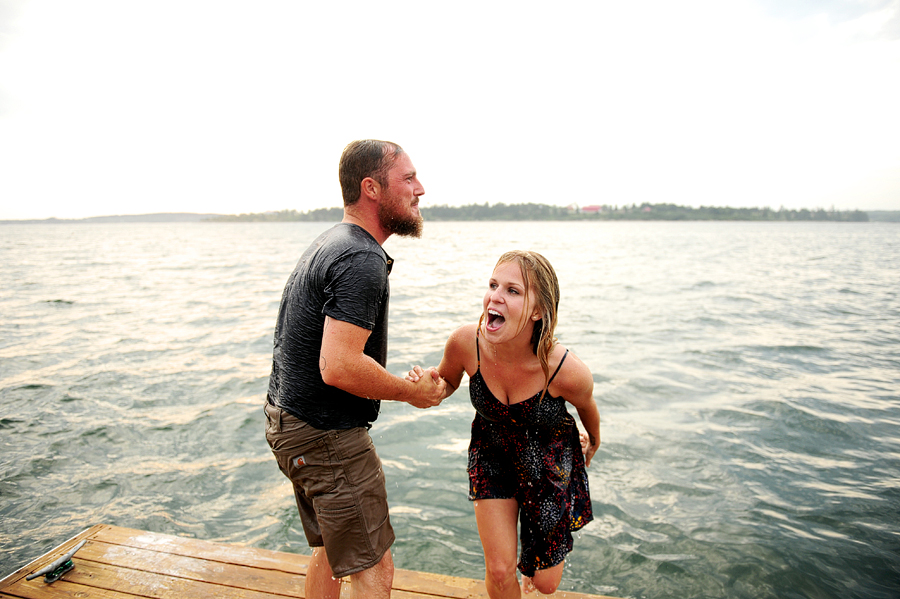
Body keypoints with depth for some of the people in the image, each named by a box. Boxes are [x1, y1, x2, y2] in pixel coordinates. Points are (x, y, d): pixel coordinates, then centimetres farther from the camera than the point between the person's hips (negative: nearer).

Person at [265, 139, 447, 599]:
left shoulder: (331, 242, 11)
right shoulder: (362, 260, -23)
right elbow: (339, 367, -30)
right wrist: (413, 392, -16)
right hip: (324, 436, -10)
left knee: (331, 551, 24)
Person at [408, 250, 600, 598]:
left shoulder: (567, 371, -35)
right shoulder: (464, 343, -29)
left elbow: (586, 407, -9)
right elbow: (447, 382, -4)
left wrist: (594, 442, 13)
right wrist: (424, 385, -28)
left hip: (551, 461, -1)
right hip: (492, 455, 1)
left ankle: (538, 561, 55)